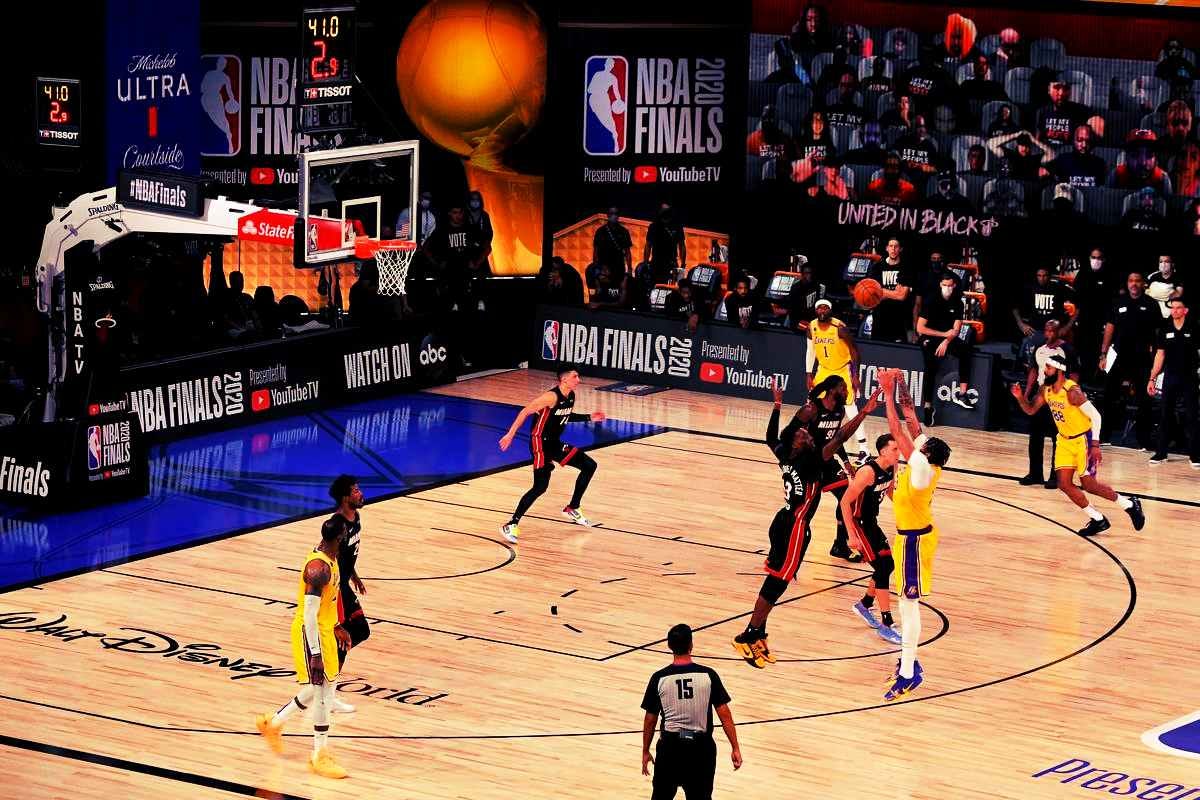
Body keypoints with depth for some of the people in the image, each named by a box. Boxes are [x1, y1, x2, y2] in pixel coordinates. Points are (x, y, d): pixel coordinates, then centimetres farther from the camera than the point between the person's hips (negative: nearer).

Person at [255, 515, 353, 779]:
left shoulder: (328, 559, 4)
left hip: (323, 630, 10)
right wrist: (315, 655, -27)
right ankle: (320, 756, 6)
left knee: (319, 689, 18)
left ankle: (273, 723, 35)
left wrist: (336, 627, 27)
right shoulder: (319, 568, -26)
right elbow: (309, 614, -27)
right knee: (321, 691, -3)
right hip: (311, 634, -10)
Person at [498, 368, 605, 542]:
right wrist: (510, 434, -26)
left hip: (555, 443, 9)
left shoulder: (571, 396, 3)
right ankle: (511, 525, -11)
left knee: (589, 466, 11)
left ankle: (572, 510, 24)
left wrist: (588, 418, 14)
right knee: (540, 487, -18)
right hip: (540, 443, -9)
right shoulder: (552, 397, -23)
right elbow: (525, 412, -22)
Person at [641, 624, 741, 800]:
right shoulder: (708, 675, -8)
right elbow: (724, 714, -7)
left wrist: (645, 752, 13)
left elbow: (650, 720, 1)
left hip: (670, 745, 0)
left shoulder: (659, 678, -6)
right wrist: (735, 748, 0)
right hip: (701, 746, 0)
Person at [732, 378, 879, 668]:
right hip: (795, 527, -9)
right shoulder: (808, 461, -22)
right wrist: (864, 413, -30)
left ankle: (758, 636, 23)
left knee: (775, 583, 15)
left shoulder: (785, 456, -2)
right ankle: (747, 637, 5)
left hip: (784, 522, 9)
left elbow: (771, 437, 18)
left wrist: (777, 405, 25)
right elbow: (839, 439, -30)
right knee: (776, 584, -1)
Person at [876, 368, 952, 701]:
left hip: (913, 539, -10)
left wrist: (888, 394, -23)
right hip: (912, 535, 10)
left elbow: (897, 430, -28)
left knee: (909, 602, -6)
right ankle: (908, 661, 27)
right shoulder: (926, 460, -6)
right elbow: (910, 420, 1)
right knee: (906, 601, 17)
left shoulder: (921, 467, -27)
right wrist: (901, 387, -1)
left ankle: (909, 673, -3)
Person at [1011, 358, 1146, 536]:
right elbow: (1030, 410, 9)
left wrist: (1095, 444, -26)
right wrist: (1020, 397, -12)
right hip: (1065, 440, 8)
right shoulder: (1046, 390, -2)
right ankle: (1098, 520, 14)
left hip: (1083, 439, -8)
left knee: (1088, 484, -5)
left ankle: (1129, 504, 16)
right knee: (1064, 484, 1)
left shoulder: (1072, 391, -26)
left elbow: (1095, 416, -23)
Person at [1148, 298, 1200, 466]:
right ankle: (1161, 452, 14)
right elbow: (1160, 355, 9)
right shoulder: (1165, 329, 5)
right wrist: (1152, 378, 6)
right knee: (1165, 415, 6)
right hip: (1170, 377, 3)